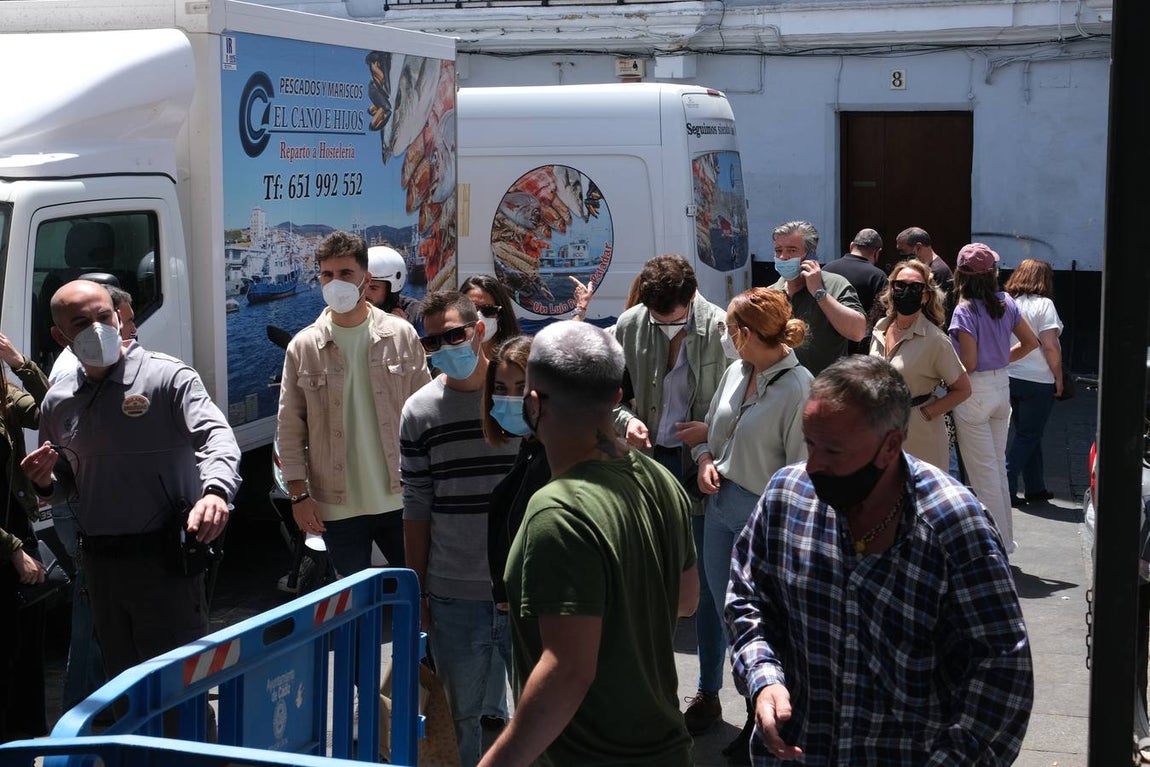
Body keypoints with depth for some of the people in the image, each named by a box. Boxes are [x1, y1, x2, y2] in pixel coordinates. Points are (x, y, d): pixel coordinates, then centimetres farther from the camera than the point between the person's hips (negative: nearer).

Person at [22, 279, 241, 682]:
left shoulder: (167, 376, -8)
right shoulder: (57, 403, 10)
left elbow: (216, 436, -22)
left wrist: (215, 490, -42)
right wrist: (44, 483, -3)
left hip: (164, 558, -6)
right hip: (100, 562, 6)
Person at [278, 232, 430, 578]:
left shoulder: (401, 335, -1)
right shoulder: (303, 346, -2)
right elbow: (289, 428, 2)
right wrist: (298, 494, -3)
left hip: (400, 498, 0)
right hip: (338, 507, 0)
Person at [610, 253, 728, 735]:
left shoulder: (721, 330, -13)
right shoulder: (629, 326, -3)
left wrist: (712, 431, -20)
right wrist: (626, 420, -11)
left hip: (701, 468, -3)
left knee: (705, 584, 7)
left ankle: (709, 693, 22)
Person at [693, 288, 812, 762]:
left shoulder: (796, 386, -18)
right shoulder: (735, 371, 4)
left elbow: (803, 465, -17)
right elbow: (711, 424, 19)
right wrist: (705, 458, 1)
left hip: (763, 514, -8)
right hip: (720, 504, 8)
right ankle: (755, 709, 34)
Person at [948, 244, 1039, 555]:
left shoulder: (965, 310, -17)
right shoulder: (1006, 302, 2)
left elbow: (969, 363, -19)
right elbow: (1031, 342, 10)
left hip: (974, 391, -7)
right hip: (1001, 387, 7)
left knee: (983, 472, 2)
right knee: (998, 465, 17)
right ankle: (1005, 538, 25)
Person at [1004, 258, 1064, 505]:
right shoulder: (1043, 304, -13)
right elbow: (1050, 346, -17)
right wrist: (1059, 378, -7)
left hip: (1010, 377, 6)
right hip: (1038, 380, -6)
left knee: (1028, 434, 16)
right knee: (1028, 436, 3)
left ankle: (1036, 489, 23)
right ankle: (1004, 486, -3)